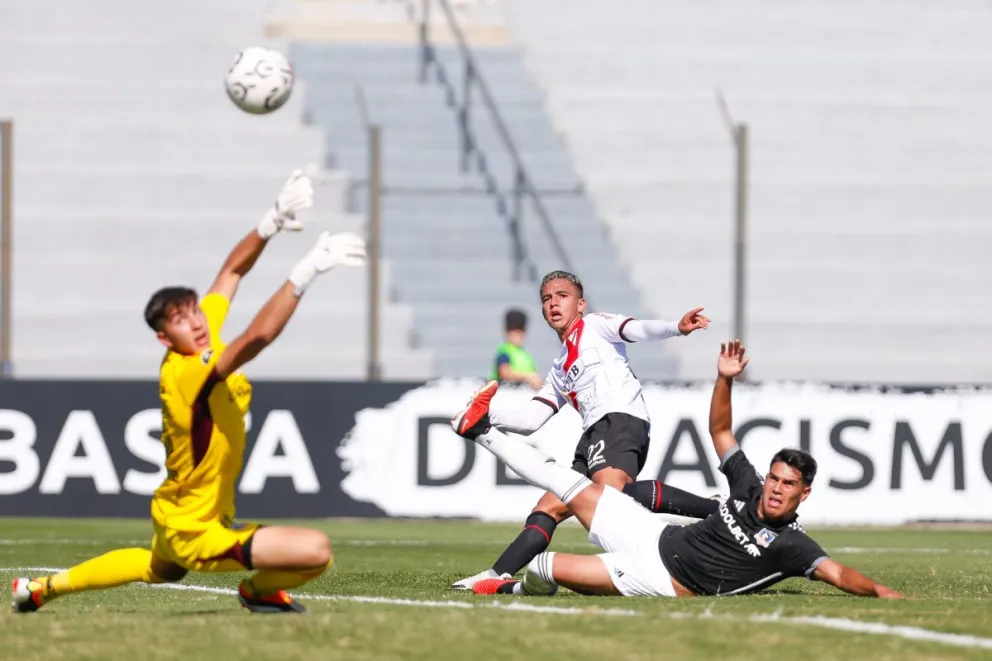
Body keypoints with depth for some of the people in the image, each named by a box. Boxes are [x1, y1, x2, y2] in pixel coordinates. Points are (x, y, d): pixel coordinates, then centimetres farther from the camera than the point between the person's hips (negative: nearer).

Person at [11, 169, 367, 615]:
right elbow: (258, 335, -45)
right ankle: (259, 590, 7)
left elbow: (232, 270, 3)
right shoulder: (186, 375, -31)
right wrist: (308, 270, -48)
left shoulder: (202, 341, -7)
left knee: (158, 570, 42)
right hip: (197, 533, -10)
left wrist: (272, 223, -13)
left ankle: (44, 588, 51)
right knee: (316, 550, -24)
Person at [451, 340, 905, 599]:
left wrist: (877, 590, -46)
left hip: (662, 581, -6)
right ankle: (483, 432, 24)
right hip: (654, 537, 6)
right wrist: (725, 380, -5)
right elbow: (720, 431, 8)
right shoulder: (748, 488, 0)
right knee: (571, 487, 10)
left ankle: (521, 588, 18)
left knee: (549, 569, -17)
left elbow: (837, 573, -30)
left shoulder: (790, 545, -17)